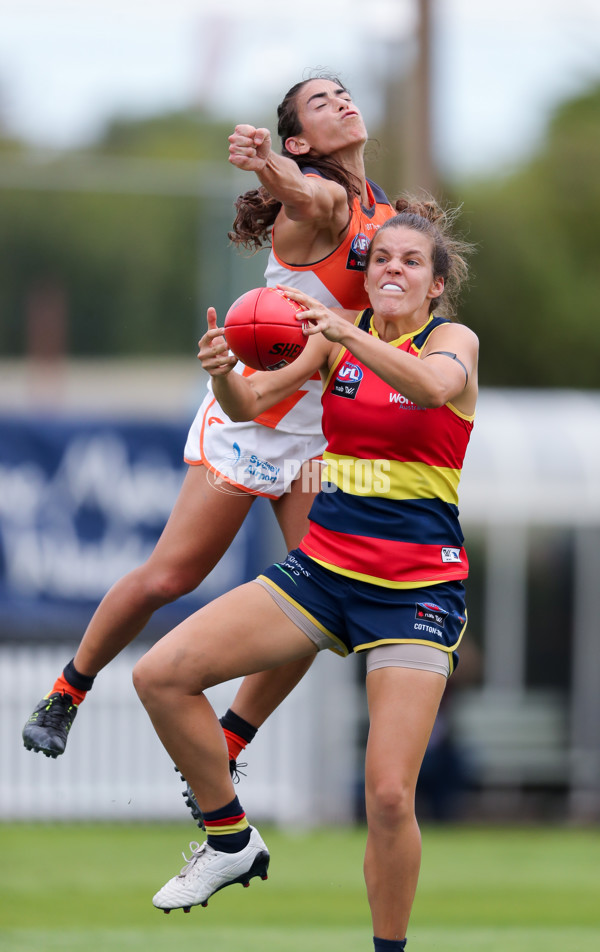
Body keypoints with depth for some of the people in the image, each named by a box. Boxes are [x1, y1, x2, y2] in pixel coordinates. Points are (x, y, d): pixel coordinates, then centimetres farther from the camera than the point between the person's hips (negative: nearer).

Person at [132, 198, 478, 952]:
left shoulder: (453, 339, -7)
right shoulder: (336, 339, 6)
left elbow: (435, 386, -30)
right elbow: (251, 403, -1)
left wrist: (351, 336, -46)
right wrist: (222, 372, -25)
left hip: (416, 588, -5)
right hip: (322, 569, 5)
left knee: (388, 793, -17)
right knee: (161, 675, -8)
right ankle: (232, 842, 10)